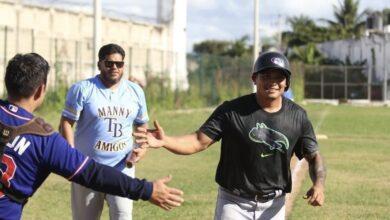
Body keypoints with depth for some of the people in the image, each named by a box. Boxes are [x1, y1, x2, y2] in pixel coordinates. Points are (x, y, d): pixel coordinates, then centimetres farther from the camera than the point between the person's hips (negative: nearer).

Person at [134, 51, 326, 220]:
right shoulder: (232, 110, -11)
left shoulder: (297, 117, -3)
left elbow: (314, 156, 5)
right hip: (234, 203, -2)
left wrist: (318, 184, -15)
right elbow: (199, 141, -14)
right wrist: (164, 141, -33)